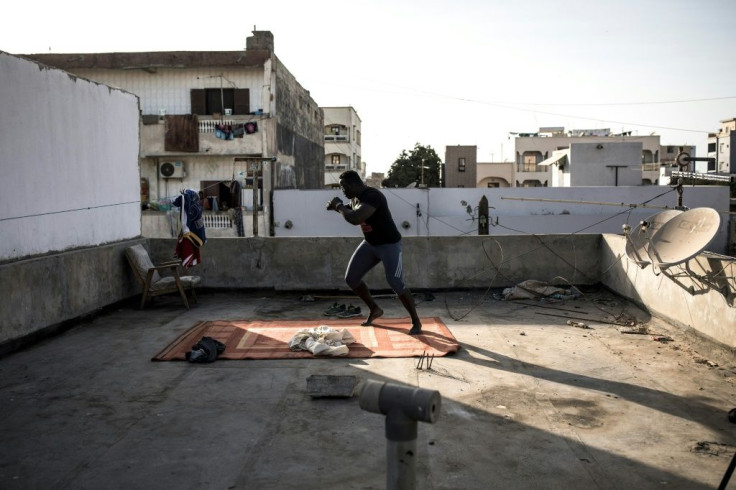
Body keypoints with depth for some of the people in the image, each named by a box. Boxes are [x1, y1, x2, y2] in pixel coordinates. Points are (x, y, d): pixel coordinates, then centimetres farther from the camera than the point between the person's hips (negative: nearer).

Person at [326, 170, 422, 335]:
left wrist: (339, 206, -26)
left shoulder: (372, 196, -30)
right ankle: (374, 309, 24)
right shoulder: (356, 197, -1)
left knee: (396, 283, -20)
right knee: (351, 278, 5)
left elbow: (355, 219, -44)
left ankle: (416, 322, -2)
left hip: (389, 244, -9)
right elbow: (352, 212, 21)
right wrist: (338, 207, 0)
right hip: (370, 243, 9)